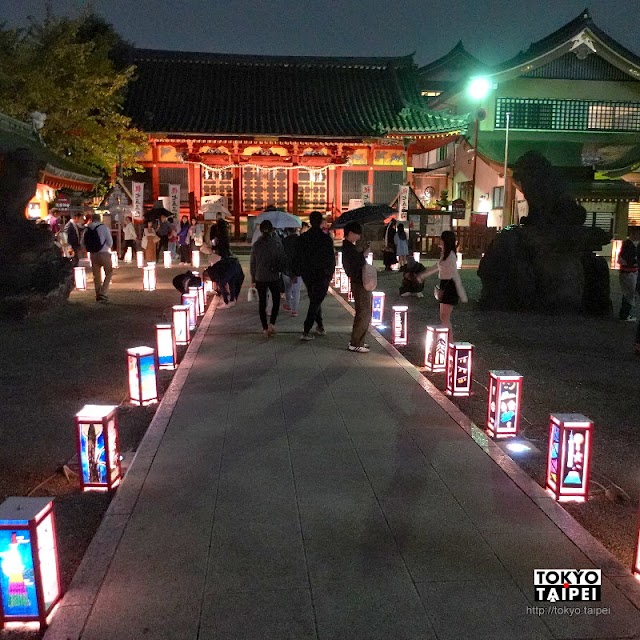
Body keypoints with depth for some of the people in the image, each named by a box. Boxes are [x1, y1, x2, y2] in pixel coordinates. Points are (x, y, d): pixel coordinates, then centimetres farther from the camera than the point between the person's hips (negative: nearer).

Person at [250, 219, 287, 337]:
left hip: (260, 277, 2)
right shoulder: (277, 243, -7)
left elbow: (253, 263, 2)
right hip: (274, 277, -1)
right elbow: (283, 259, -5)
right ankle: (271, 324, -4)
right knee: (276, 300, 12)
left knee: (262, 302, 9)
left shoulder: (256, 244, -2)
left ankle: (265, 328, 10)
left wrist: (253, 279, 9)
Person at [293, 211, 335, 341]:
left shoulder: (302, 238, -1)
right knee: (316, 302, 0)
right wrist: (330, 273, 8)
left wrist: (296, 272, 12)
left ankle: (320, 326, 24)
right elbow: (331, 259, -5)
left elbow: (297, 257, 2)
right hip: (322, 275, -3)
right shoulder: (327, 239, -10)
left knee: (314, 301, 20)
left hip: (307, 275, 4)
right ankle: (306, 331, -7)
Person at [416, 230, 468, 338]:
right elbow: (437, 268, 27)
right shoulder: (443, 254, 10)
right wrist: (422, 276, 36)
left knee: (444, 317, -7)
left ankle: (450, 342, -2)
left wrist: (461, 294, -23)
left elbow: (455, 275, -21)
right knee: (444, 317, 12)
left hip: (449, 287, -9)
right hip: (444, 285, 9)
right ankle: (449, 340, 20)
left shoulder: (450, 255, -17)